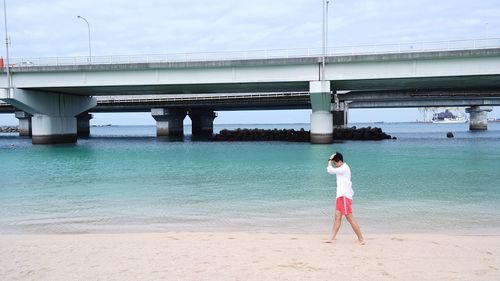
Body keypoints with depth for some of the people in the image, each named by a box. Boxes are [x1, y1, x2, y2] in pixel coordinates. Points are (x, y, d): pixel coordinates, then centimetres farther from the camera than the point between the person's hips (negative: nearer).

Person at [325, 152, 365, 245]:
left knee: (350, 217, -8)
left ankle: (361, 239, -2)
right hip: (341, 195, 10)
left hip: (345, 196, -10)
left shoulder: (344, 168, -14)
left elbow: (330, 170, -16)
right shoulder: (343, 168, 17)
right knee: (337, 217, 6)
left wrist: (330, 162, -3)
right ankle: (332, 238, 5)